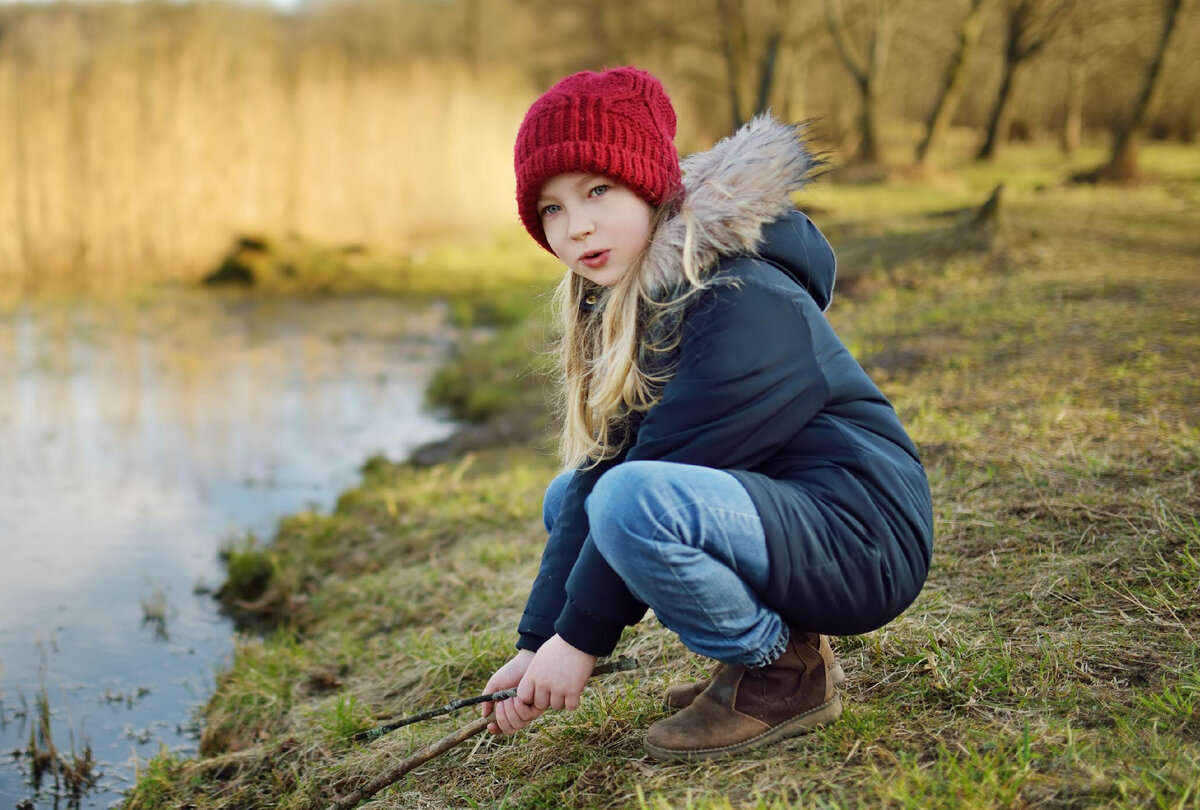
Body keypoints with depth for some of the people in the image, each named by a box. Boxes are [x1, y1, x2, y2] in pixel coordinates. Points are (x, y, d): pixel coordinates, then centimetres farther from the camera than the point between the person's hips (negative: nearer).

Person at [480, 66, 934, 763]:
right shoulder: (620, 311, 8)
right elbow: (598, 468, 5)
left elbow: (649, 482, -22)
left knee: (630, 500, -32)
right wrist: (536, 646, 0)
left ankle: (783, 671, -8)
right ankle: (774, 639, 9)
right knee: (567, 497, 17)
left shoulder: (745, 302, -21)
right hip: (771, 510, 10)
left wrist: (581, 639, -15)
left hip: (860, 545, -10)